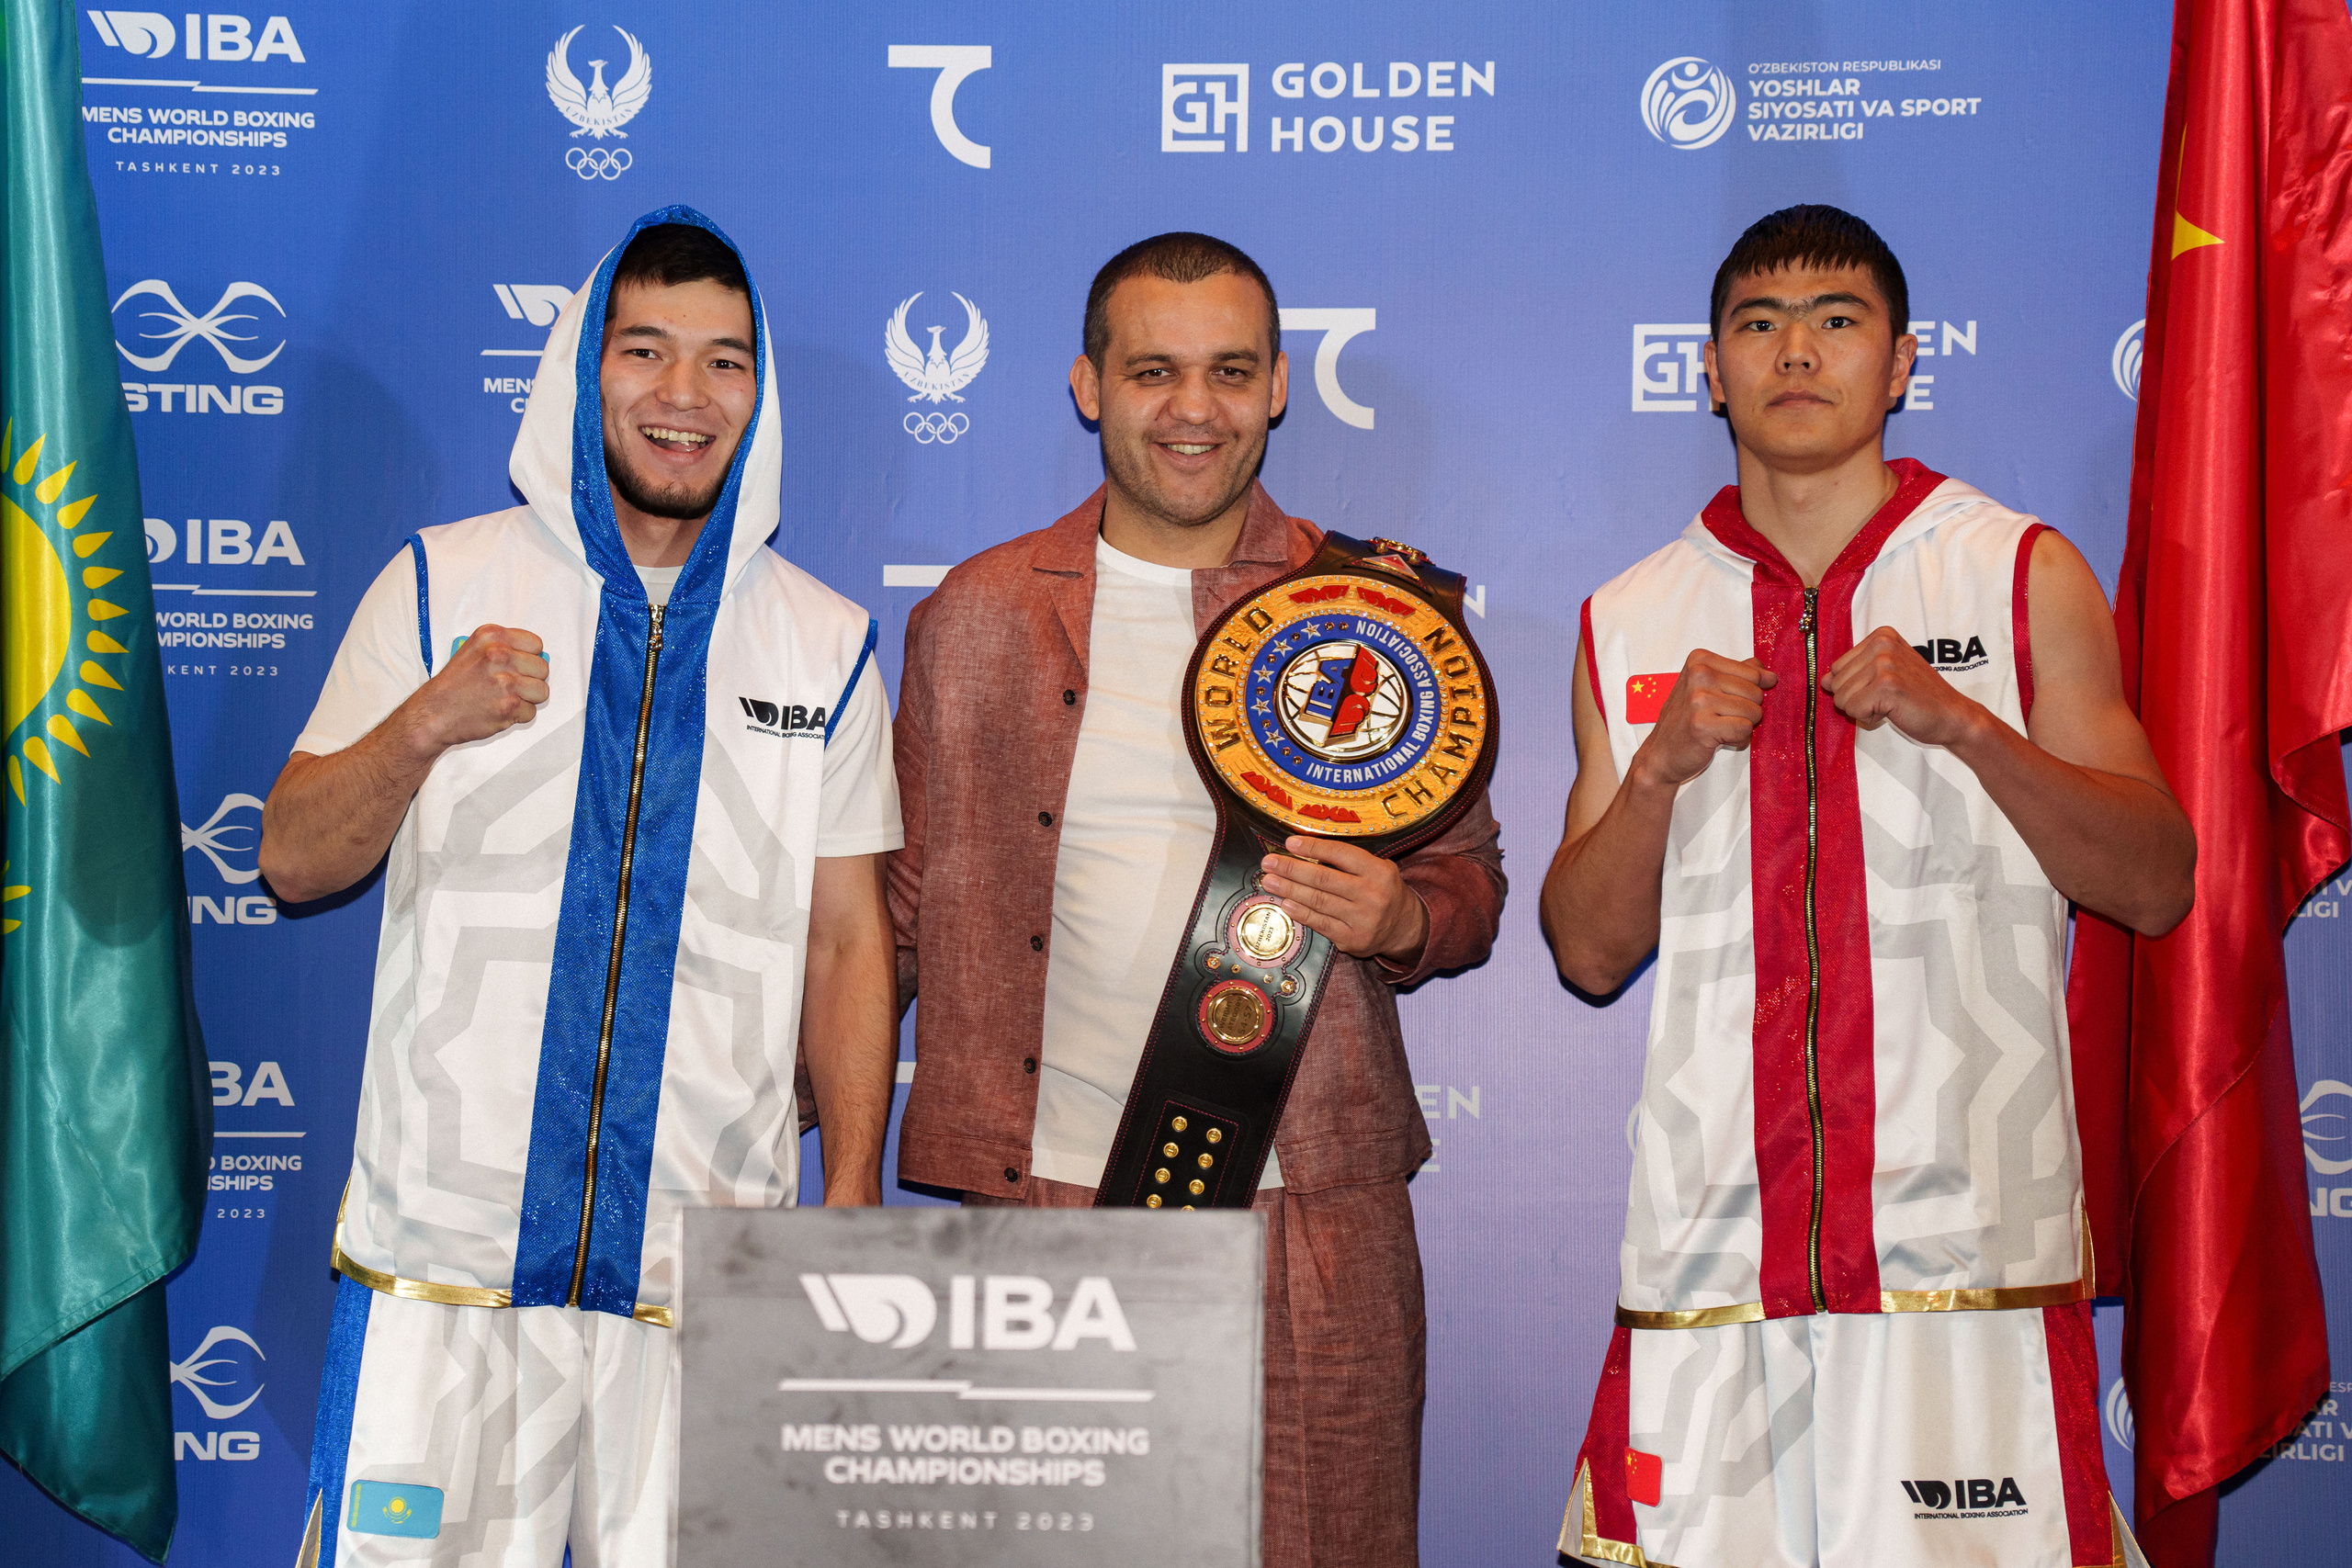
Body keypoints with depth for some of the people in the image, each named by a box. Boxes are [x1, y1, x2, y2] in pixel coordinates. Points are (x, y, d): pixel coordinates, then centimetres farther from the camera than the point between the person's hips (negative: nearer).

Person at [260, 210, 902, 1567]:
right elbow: (294, 864, 5)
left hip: (710, 1264, 1)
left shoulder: (826, 642, 7)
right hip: (445, 1252, 0)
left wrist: (851, 1204, 1)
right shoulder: (442, 584, 5)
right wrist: (424, 725, -13)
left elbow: (848, 942, 8)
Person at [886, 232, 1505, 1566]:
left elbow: (1471, 873, 12)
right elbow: (905, 903, 11)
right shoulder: (977, 616, 7)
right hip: (1044, 1192, 1)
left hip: (1312, 1208, 0)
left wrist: (1406, 919, -11)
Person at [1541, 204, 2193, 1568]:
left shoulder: (2024, 575, 7)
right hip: (1711, 1241, 2)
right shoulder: (1632, 623, 11)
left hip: (1968, 1239, -1)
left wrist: (1961, 722, -12)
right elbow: (1589, 954, 9)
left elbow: (2156, 886, 1)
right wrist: (1661, 765, -8)